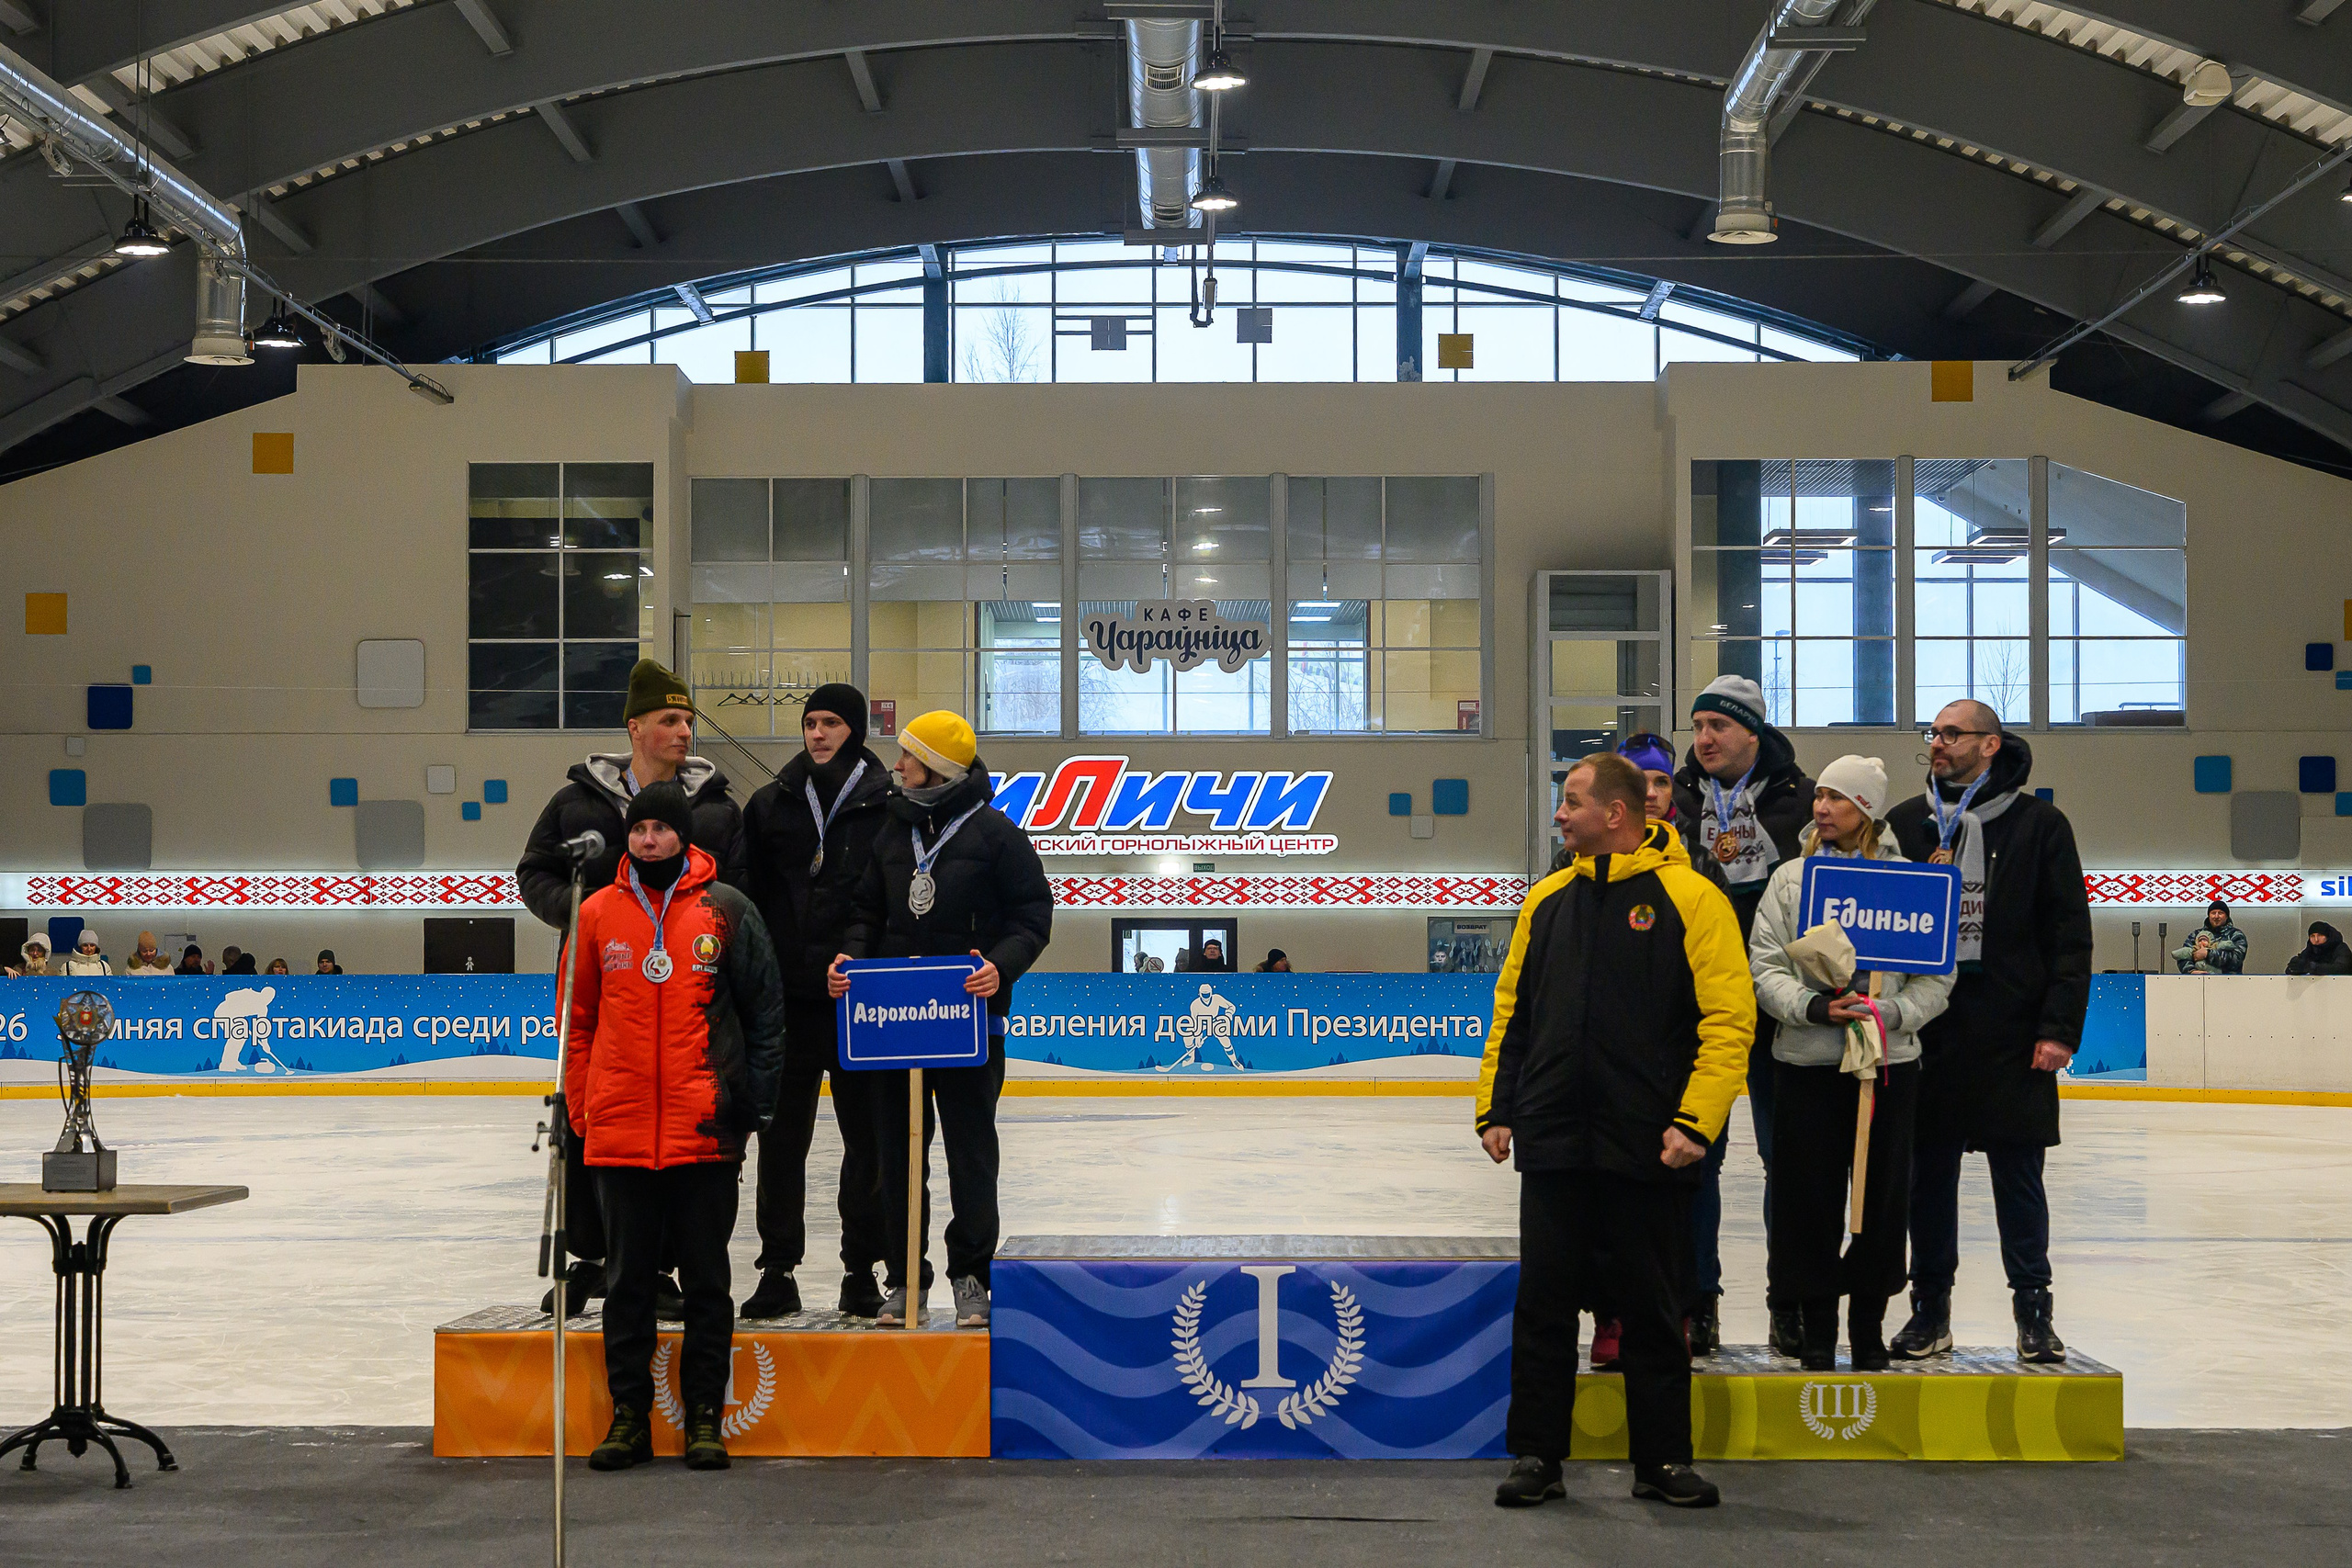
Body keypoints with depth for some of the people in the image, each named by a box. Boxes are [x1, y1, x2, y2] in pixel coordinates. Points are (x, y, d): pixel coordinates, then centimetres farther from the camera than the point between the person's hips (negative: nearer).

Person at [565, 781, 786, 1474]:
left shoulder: (726, 910, 1)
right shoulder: (598, 913, 6)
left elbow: (765, 1011, 4)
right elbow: (578, 1020, 11)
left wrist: (756, 1100, 0)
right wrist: (579, 1110, 6)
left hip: (705, 1130, -2)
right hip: (619, 1131, 2)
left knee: (706, 1278, 6)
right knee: (626, 1278, 8)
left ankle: (705, 1416, 14)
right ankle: (629, 1414, 16)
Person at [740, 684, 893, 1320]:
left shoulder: (888, 809, -1)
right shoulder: (771, 805, 8)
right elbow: (745, 897, 10)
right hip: (788, 999, 2)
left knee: (867, 1137, 5)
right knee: (782, 1138, 5)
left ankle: (862, 1268, 14)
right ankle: (778, 1270, 11)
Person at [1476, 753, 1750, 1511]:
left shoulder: (1689, 897, -5)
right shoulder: (1547, 901, 10)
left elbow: (1729, 1020, -9)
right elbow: (1510, 1013, 15)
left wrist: (1695, 1121, -15)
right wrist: (1496, 1107, 8)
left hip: (1647, 1149, -4)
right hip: (1552, 1143, 4)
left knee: (1653, 1308, 7)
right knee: (1542, 1303, 6)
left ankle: (1663, 1459, 18)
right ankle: (1536, 1456, 15)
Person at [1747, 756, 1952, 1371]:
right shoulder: (1791, 878, 6)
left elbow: (1937, 975, 3)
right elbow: (1765, 968, 2)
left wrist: (1892, 1014, -13)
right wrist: (1813, 1007, -14)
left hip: (1891, 1064, 0)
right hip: (1806, 1063, 0)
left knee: (1882, 1192, 3)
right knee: (1809, 1194, 1)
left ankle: (1870, 1324, 18)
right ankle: (1816, 1327, 13)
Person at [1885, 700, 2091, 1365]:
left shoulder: (2040, 824, 3)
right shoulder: (1904, 823, 10)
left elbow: (2070, 936, 1)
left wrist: (2059, 1027, -7)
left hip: (2014, 1035, -2)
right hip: (1923, 1031, 2)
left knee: (2019, 1174, 4)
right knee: (1929, 1173, 6)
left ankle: (2033, 1309, 13)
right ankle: (1930, 1308, 15)